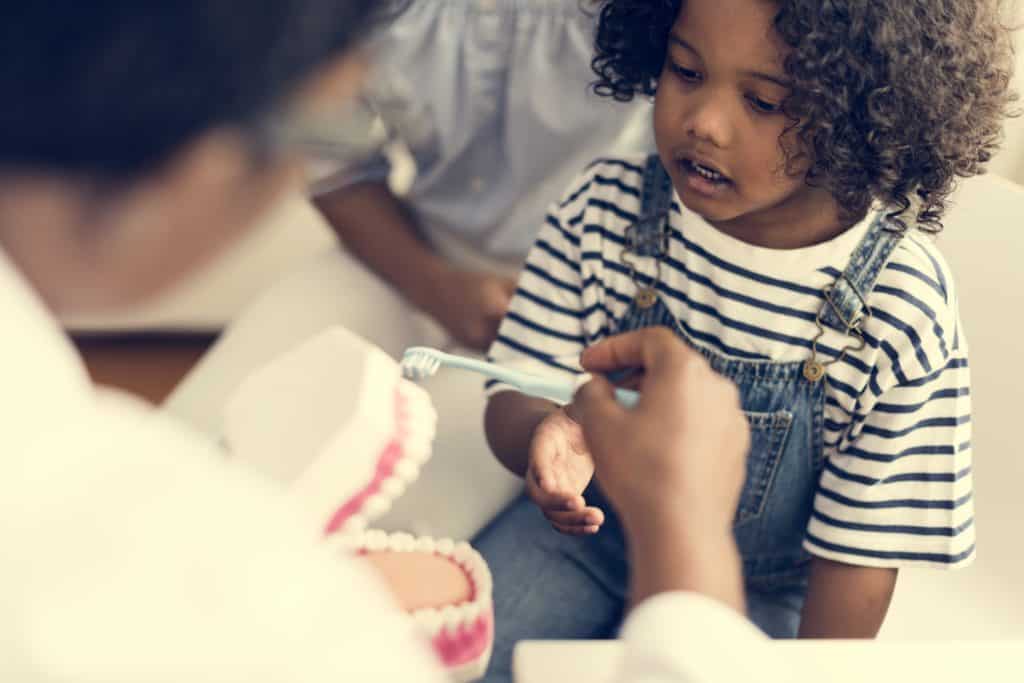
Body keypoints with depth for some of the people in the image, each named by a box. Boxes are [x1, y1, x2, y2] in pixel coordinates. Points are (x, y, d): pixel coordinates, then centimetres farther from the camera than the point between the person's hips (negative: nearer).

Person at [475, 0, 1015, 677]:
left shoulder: (903, 311, -22)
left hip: (753, 599, -1)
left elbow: (857, 556, -13)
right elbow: (514, 395, -8)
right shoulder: (606, 205, -15)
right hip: (582, 528, 2)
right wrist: (542, 434, -32)